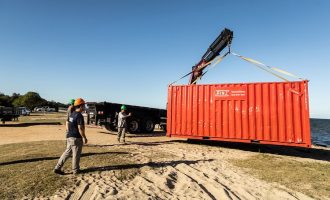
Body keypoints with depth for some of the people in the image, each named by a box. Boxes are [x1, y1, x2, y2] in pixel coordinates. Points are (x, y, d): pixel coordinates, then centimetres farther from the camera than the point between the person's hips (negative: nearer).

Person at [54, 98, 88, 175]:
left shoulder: (72, 114, 8)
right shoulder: (79, 116, -19)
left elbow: (67, 124, 16)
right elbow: (80, 128, -22)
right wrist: (84, 138, -13)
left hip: (69, 137, 8)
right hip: (76, 138, -8)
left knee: (67, 153, 18)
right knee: (76, 154, 6)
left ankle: (57, 168, 18)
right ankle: (75, 170, 20)